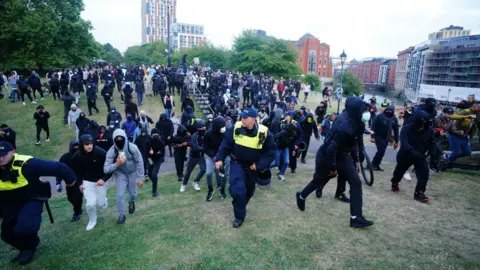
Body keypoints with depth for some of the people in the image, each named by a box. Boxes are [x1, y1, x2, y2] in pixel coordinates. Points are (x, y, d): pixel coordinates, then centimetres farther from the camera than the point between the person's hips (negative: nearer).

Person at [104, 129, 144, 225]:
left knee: (133, 193, 13)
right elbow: (106, 169, -24)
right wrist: (116, 164, -42)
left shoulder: (132, 147, -27)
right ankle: (121, 215, 18)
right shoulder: (111, 151, -25)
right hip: (120, 174, 0)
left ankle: (132, 202, 50)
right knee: (120, 195, -6)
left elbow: (140, 162, -15)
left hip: (133, 173, 0)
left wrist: (140, 178, -13)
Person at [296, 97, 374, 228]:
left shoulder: (353, 121, -5)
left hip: (342, 156, 8)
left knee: (356, 182, -2)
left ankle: (356, 217, 2)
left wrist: (355, 160, 11)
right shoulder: (344, 125, -33)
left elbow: (353, 142, 9)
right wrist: (332, 167, -21)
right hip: (326, 156, -8)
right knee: (319, 180, 14)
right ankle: (301, 196, 44)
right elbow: (331, 148, -31)